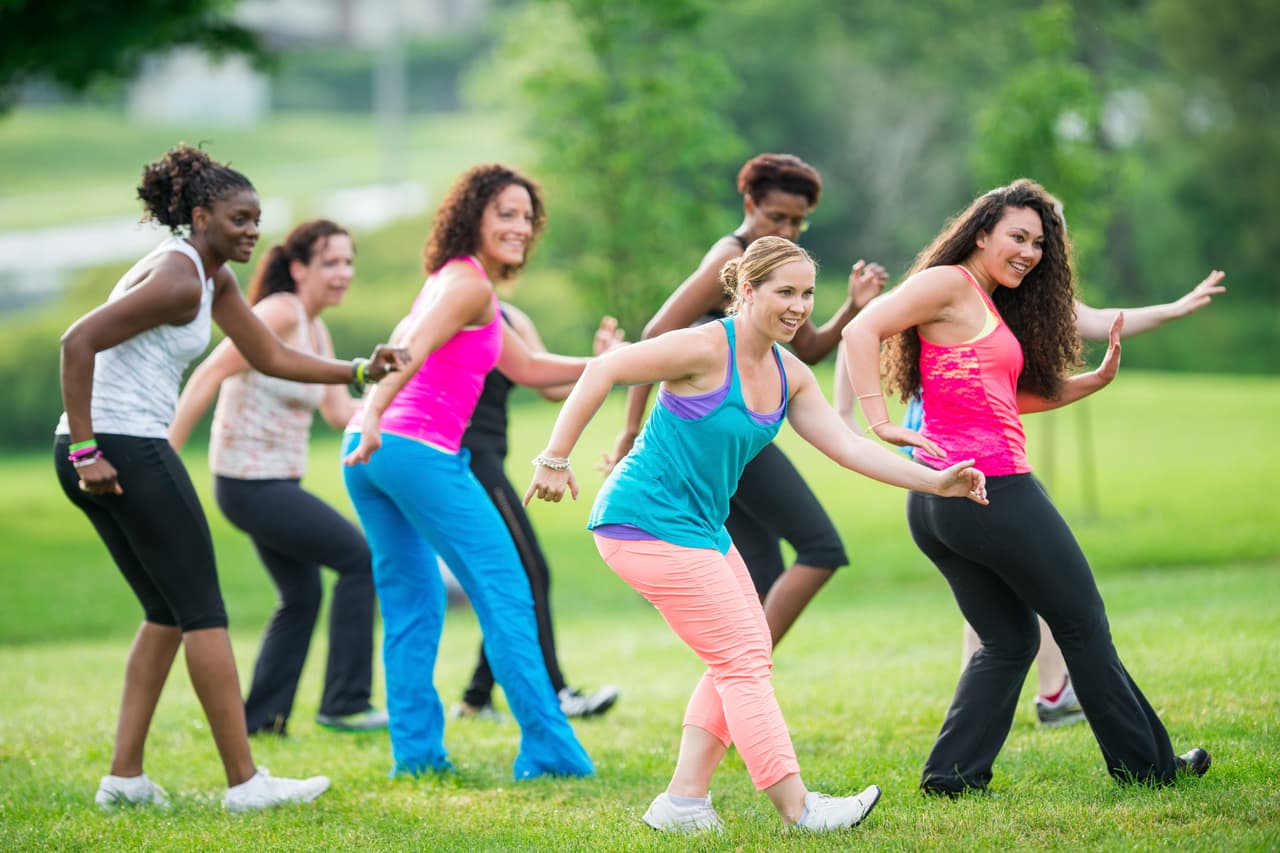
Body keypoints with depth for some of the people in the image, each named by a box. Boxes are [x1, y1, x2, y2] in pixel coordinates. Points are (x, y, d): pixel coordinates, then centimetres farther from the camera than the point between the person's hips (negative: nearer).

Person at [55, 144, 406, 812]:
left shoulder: (213, 277, 16)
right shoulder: (177, 278, -15)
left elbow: (271, 357, 22)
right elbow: (78, 342, -23)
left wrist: (360, 372, 12)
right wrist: (85, 450, -23)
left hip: (101, 454, 10)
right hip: (125, 449, -10)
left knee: (168, 614, 16)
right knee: (204, 612, -4)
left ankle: (125, 777, 13)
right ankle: (244, 781, -1)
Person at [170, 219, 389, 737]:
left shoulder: (316, 330, 12)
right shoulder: (280, 312, -16)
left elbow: (340, 412, 13)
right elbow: (208, 375, -22)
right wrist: (166, 458, -26)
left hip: (276, 483, 10)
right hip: (252, 483, -10)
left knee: (302, 596, 18)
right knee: (359, 558, -7)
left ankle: (260, 717, 23)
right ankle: (344, 703, -2)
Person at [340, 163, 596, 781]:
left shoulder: (452, 280, 24)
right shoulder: (470, 284, -6)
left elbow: (524, 366, 28)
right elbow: (413, 349, -22)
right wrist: (374, 414, -34)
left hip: (370, 451, 10)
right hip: (420, 451, -10)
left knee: (412, 601, 15)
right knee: (505, 596, -3)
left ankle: (416, 750, 12)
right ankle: (550, 752, -1)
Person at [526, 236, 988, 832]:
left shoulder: (790, 376, 7)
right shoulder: (707, 349, -19)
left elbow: (847, 446, 5)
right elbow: (603, 371, -17)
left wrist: (934, 482, -5)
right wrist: (555, 460, -15)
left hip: (702, 527, 10)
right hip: (648, 522, -10)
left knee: (746, 656, 10)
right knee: (743, 658, -9)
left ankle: (683, 802, 13)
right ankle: (798, 809, -6)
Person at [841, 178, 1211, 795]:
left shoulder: (991, 307, 20)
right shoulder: (949, 284, -8)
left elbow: (1015, 397, 24)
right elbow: (861, 331, -18)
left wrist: (1098, 379, 15)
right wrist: (879, 422, -23)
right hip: (991, 489, -10)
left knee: (1008, 640, 15)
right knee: (1082, 623, 4)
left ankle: (952, 773, 6)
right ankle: (1146, 762, 15)